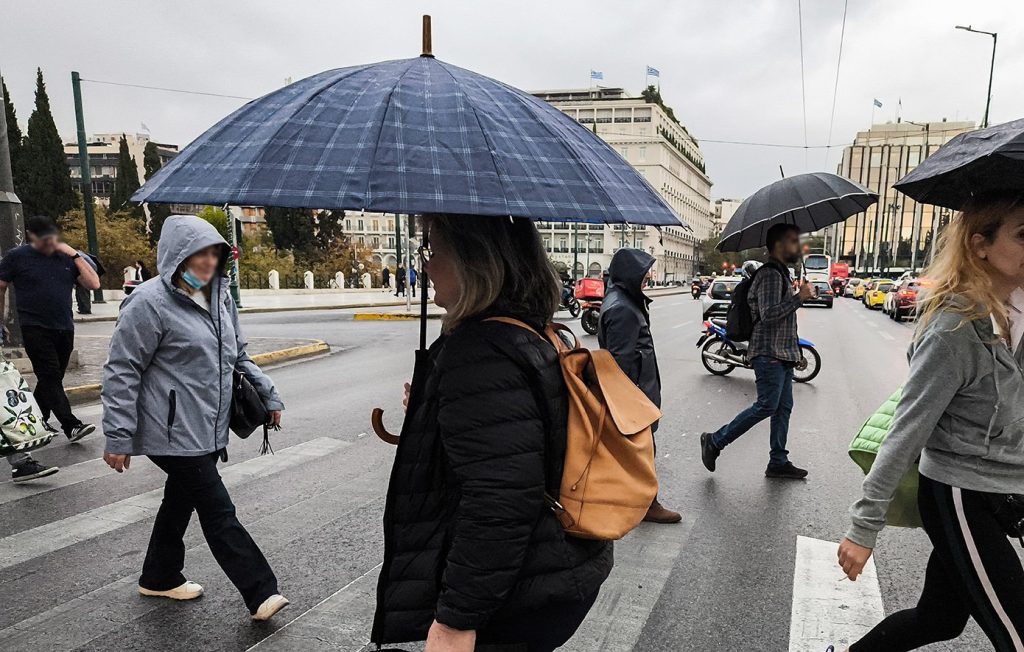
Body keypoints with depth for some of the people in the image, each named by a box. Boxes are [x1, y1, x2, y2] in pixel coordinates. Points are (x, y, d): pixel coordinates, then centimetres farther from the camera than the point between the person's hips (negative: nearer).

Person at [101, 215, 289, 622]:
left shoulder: (220, 296, 9)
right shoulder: (149, 303, -14)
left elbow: (238, 356, 20)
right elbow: (121, 372, -12)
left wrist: (268, 394, 15)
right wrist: (119, 438, -13)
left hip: (208, 429, 8)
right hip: (176, 432, -8)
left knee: (181, 498, 20)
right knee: (218, 512, -4)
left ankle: (160, 578, 39)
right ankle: (260, 594, 4)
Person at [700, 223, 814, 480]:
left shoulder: (781, 273, 19)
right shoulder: (770, 274, -14)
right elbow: (768, 314, -24)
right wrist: (799, 297, -18)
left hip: (783, 353, 10)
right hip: (770, 353, -10)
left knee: (783, 408, 9)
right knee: (766, 406, -11)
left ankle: (778, 462, 15)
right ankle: (715, 441, -1)